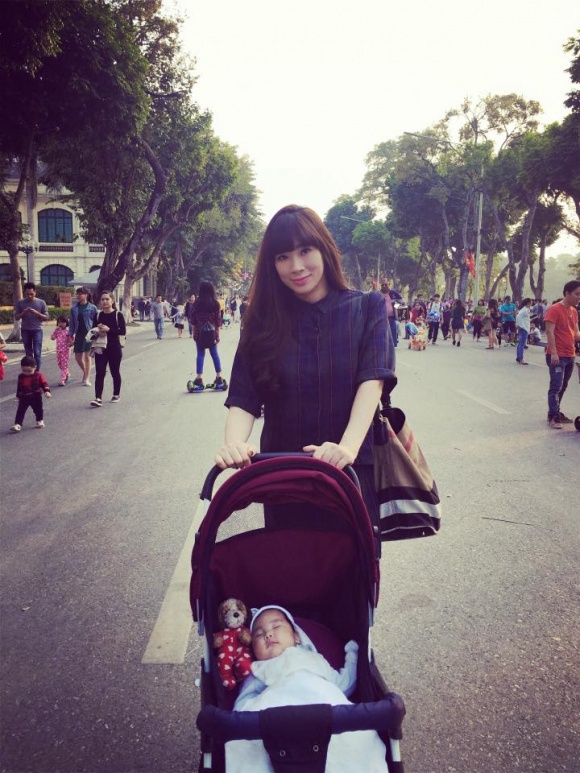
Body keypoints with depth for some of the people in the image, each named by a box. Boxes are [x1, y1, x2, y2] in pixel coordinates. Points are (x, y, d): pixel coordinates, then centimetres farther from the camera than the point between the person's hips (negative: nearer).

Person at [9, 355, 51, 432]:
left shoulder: (38, 375, -13)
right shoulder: (21, 376, -3)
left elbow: (44, 383, -11)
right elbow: (19, 387, 9)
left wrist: (47, 391, -26)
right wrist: (18, 396, 17)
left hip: (36, 397, -2)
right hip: (24, 397, 2)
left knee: (38, 409, 13)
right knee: (20, 411, -5)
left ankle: (40, 421, 35)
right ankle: (17, 424, -6)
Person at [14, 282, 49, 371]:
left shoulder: (41, 303, -2)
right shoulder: (20, 303, 3)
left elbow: (46, 317, -1)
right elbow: (16, 317, 5)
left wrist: (36, 313, -17)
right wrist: (24, 312, -14)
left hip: (37, 330, -2)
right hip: (25, 330, 2)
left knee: (37, 352, -8)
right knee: (28, 353, 9)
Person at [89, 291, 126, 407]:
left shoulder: (118, 315, -5)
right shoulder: (98, 315, 5)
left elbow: (123, 331, -12)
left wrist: (109, 329, -22)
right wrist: (98, 332, -10)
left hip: (115, 348, -2)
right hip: (101, 347, 2)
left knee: (115, 372, 11)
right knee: (99, 373, -5)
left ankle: (116, 394, 28)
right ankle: (98, 398, -8)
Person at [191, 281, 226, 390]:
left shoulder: (197, 303, -3)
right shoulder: (216, 304, -2)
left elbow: (193, 320, 1)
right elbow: (218, 320, -1)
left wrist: (194, 333, 10)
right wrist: (217, 334, 6)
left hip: (199, 332, -1)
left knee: (200, 354, 3)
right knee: (214, 354, 10)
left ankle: (199, 378, 0)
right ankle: (219, 378, 13)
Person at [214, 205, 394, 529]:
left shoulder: (366, 309, -3)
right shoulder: (263, 321, 1)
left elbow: (373, 380, -16)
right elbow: (244, 399, -6)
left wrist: (348, 447, -33)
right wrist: (235, 444, -28)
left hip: (353, 470, -1)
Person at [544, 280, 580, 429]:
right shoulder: (554, 309, -12)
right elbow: (549, 332, -17)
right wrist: (553, 353, -22)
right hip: (557, 356, -8)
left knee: (562, 387, 13)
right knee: (556, 387, -8)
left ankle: (556, 413, 22)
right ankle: (553, 417, -4)